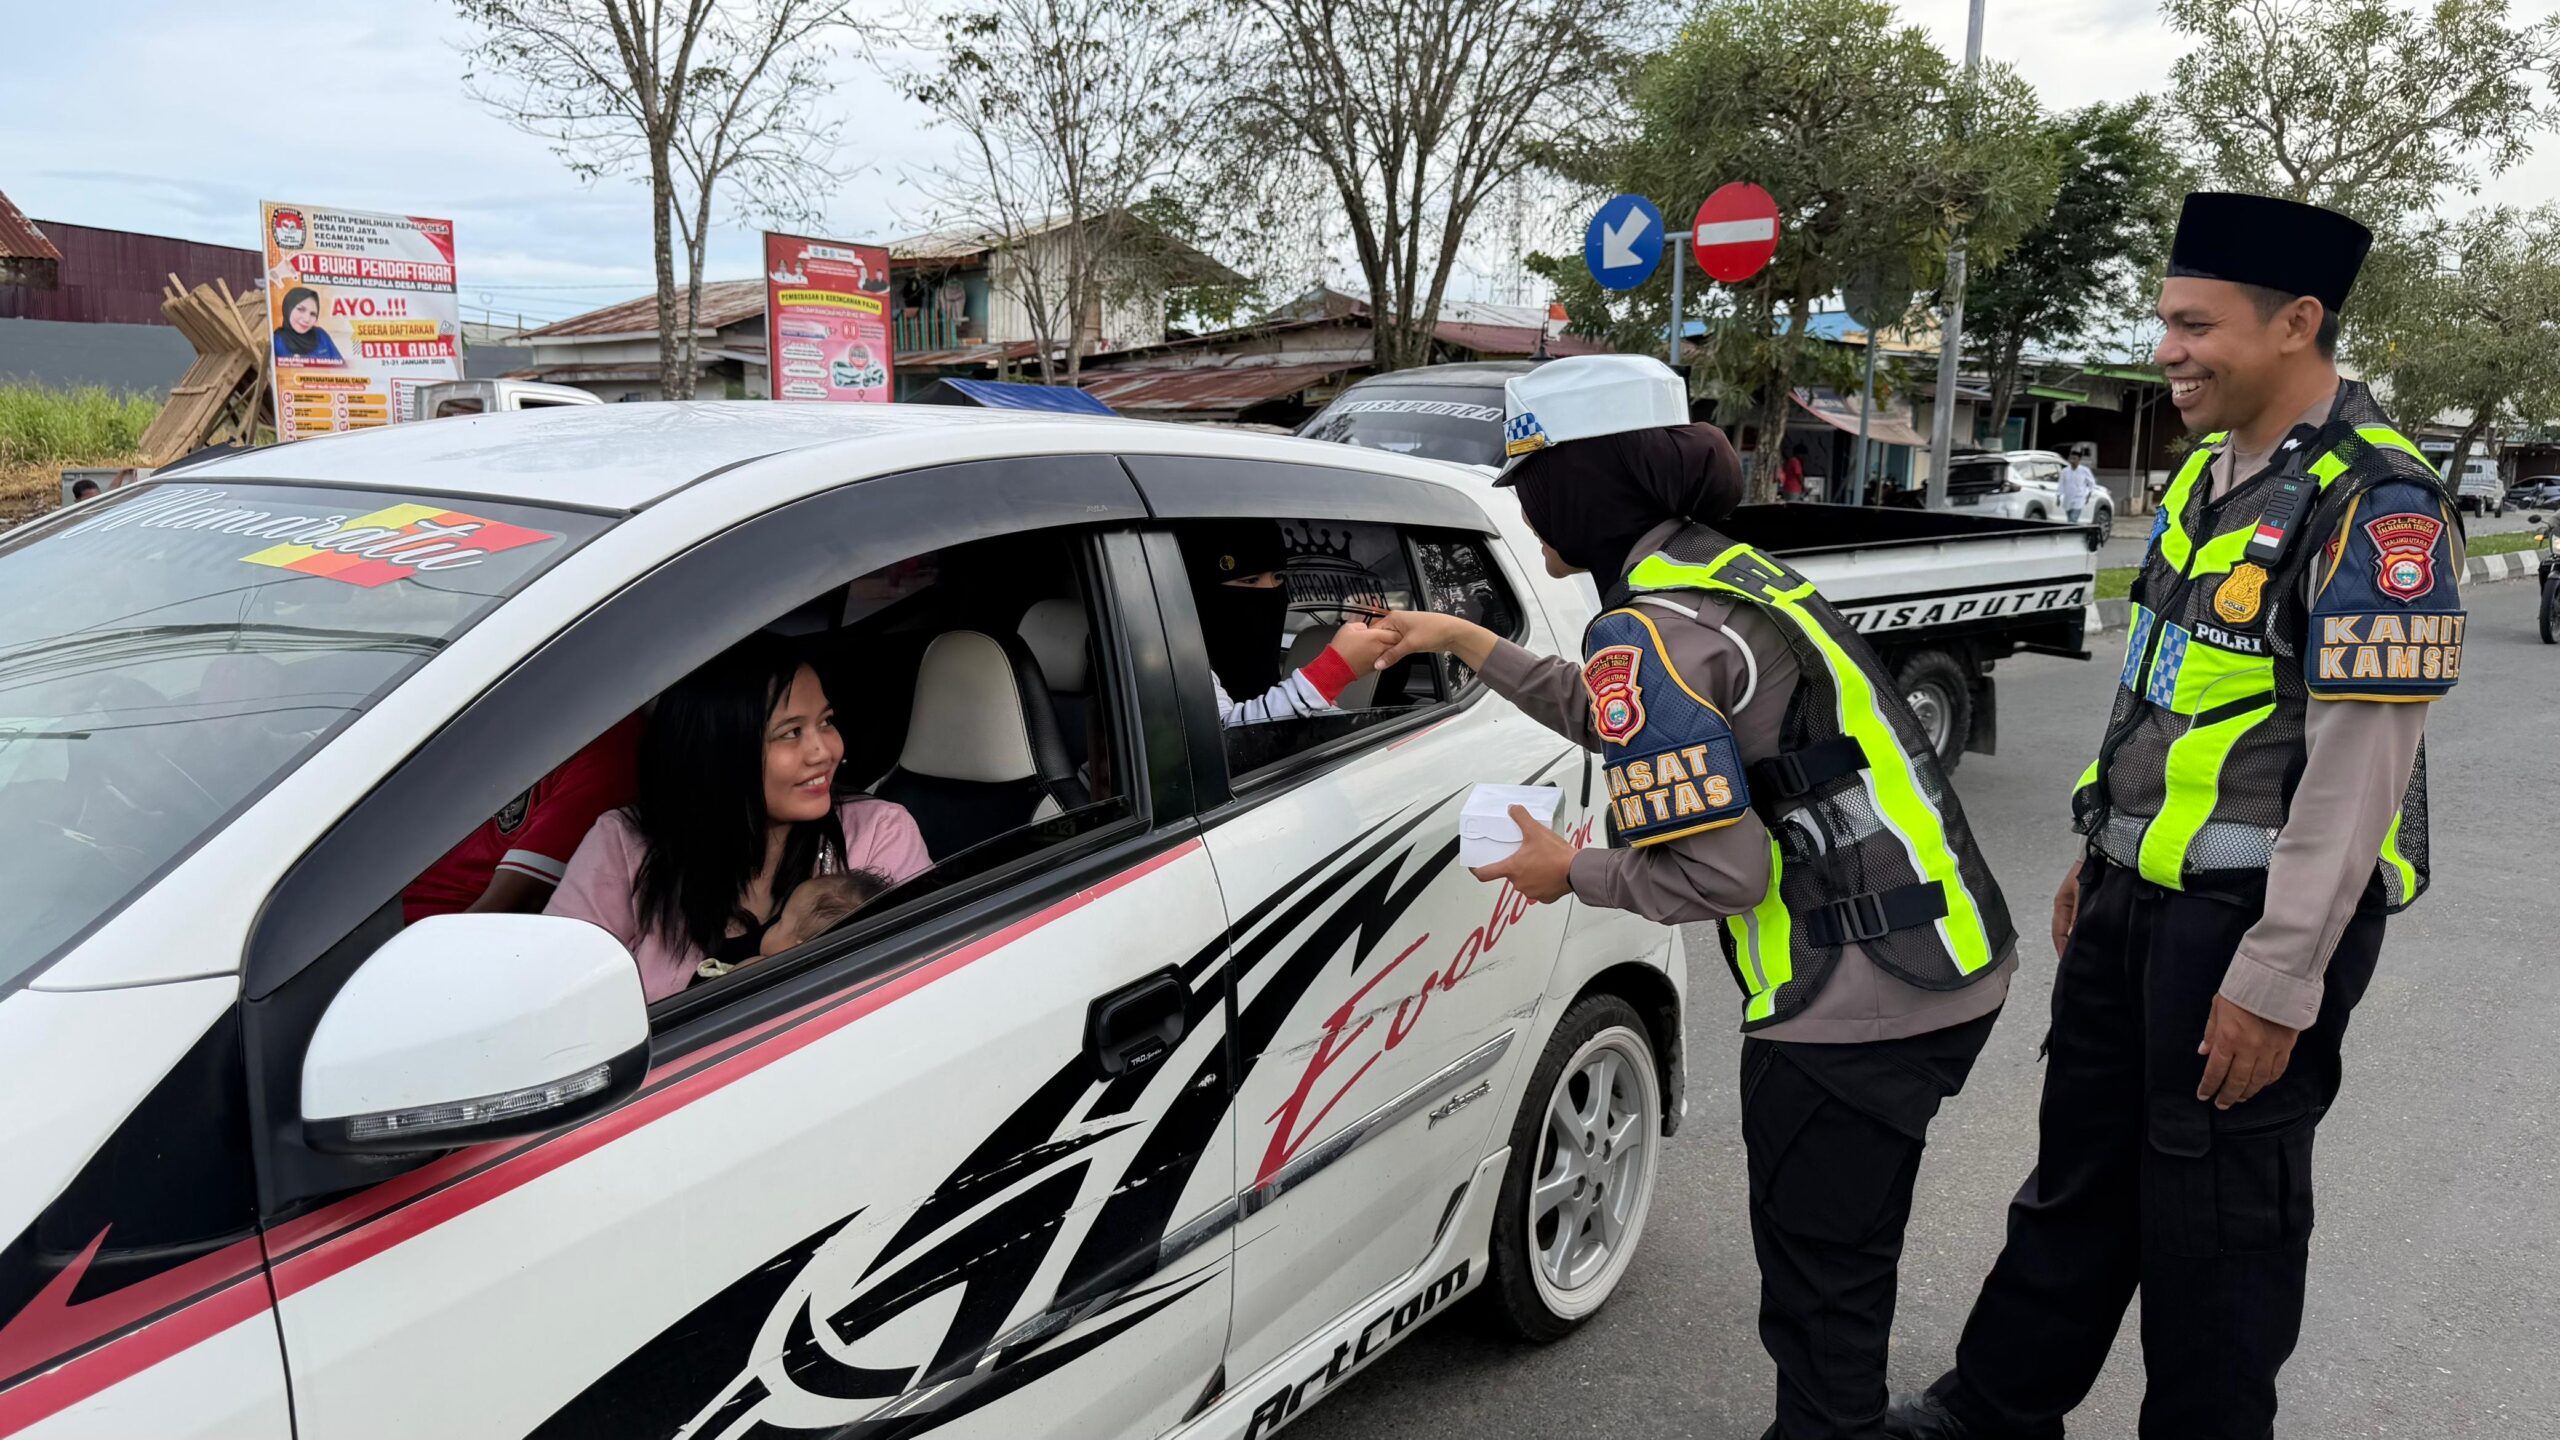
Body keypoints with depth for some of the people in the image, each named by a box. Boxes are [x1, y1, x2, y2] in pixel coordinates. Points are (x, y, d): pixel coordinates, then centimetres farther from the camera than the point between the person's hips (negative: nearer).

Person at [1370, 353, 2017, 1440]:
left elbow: (1719, 871, -22)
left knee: (1816, 1281, 7)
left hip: (1850, 1005, -10)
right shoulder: (1728, 569, 12)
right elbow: (1636, 720, 28)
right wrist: (1466, 643, 31)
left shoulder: (1644, 631, -18)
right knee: (1848, 1257, 25)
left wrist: (1570, 874, -5)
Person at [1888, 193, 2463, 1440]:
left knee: (2217, 1215, 7)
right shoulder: (2208, 472, 10)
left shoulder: (2375, 509, -18)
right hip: (2136, 897, 9)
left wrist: (2278, 982, -22)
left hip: (2256, 917, -9)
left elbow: (2356, 772, -22)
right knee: (2080, 1174, 18)